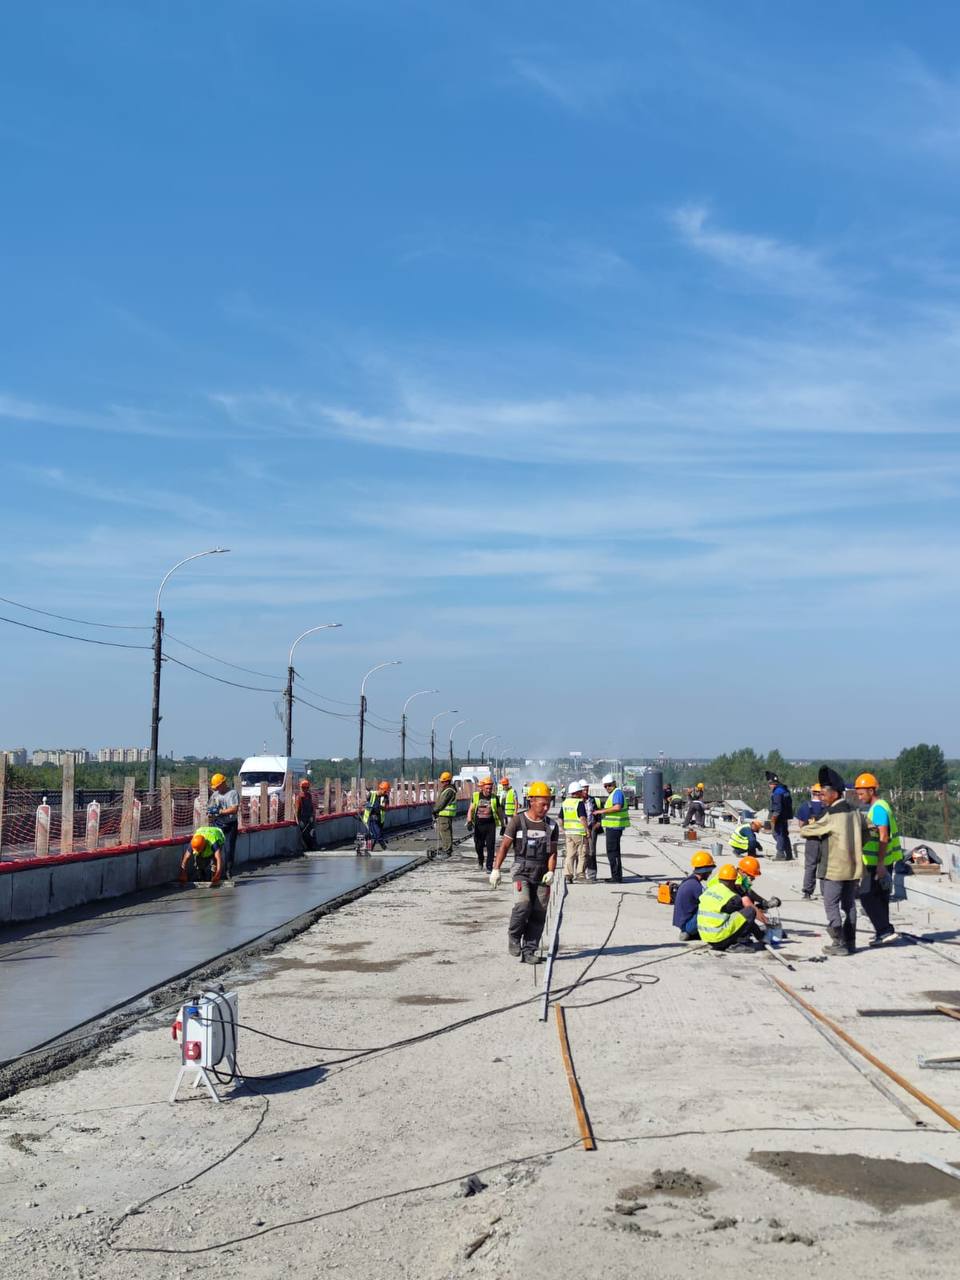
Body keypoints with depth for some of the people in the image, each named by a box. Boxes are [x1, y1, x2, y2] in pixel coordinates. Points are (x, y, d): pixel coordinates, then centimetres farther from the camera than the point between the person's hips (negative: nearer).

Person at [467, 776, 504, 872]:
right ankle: (480, 860, 39)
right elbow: (471, 810, 4)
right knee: (478, 846, 11)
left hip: (490, 825, -1)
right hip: (478, 825, 1)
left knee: (490, 846, -7)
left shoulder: (494, 798, 3)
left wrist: (503, 824, 10)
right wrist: (469, 821, -9)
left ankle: (489, 867, -2)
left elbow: (499, 812, 10)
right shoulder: (476, 796, 3)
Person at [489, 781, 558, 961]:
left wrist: (551, 872, -12)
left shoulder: (551, 825, 6)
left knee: (539, 913, 1)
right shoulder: (517, 821, -3)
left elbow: (553, 852, 4)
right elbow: (504, 846, -1)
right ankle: (514, 936, 3)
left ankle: (528, 950, 12)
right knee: (523, 905, -23)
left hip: (542, 874, 3)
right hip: (522, 872, -3)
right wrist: (496, 869, -7)